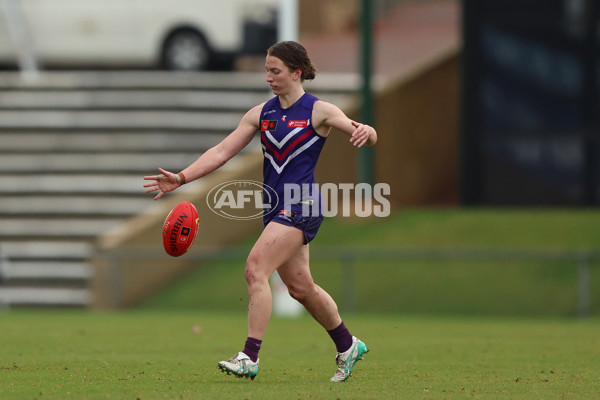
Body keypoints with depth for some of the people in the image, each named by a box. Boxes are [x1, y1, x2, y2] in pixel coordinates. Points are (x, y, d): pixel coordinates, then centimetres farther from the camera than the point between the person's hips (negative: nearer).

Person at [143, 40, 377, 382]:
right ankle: (348, 346, 31)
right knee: (300, 286, 12)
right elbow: (222, 152, 8)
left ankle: (250, 358, -21)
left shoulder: (319, 111, -6)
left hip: (301, 205, -7)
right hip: (276, 207, 7)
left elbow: (364, 134, -15)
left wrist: (365, 131, -40)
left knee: (256, 269, -20)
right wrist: (181, 178, -2)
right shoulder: (261, 114, 9)